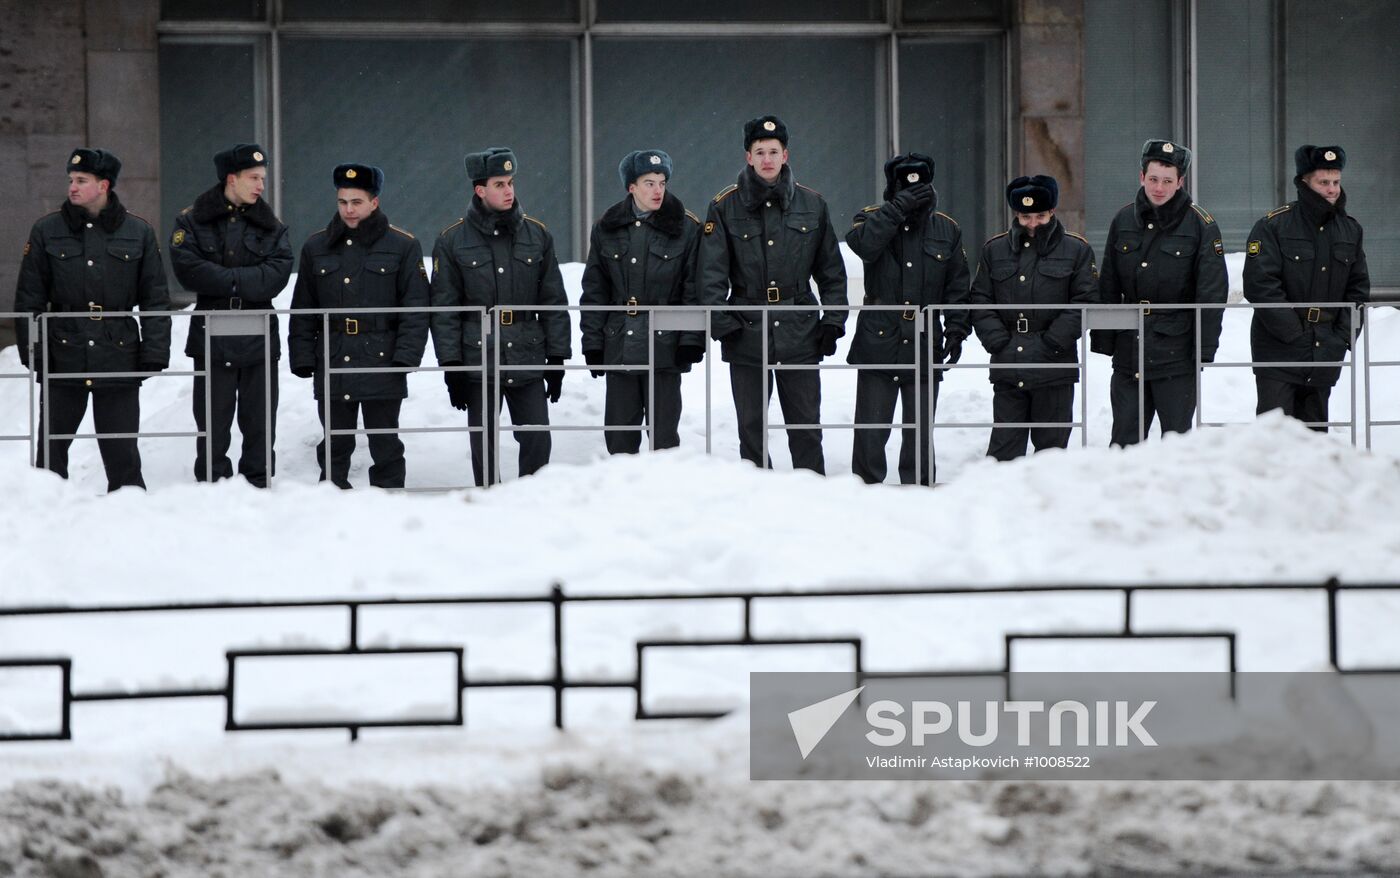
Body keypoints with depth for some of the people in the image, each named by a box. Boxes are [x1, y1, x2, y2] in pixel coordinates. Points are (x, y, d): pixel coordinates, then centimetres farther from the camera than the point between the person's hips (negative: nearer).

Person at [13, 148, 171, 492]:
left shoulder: (138, 232, 4)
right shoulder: (47, 231, 4)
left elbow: (155, 299, 6)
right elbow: (29, 298, 6)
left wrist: (154, 353, -1)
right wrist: (32, 352, -2)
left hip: (119, 356, -1)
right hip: (62, 357, 1)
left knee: (122, 452, 3)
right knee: (51, 447, 4)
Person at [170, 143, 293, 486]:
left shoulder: (271, 225, 8)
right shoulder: (192, 220, 2)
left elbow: (277, 274, -8)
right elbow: (188, 270, -13)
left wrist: (224, 279, -16)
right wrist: (241, 280, -15)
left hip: (259, 338, 2)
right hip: (211, 338, -2)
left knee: (260, 425, 5)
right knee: (213, 426, 2)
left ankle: (258, 487, 12)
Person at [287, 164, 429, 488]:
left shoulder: (402, 245, 1)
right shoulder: (317, 246, 10)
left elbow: (415, 308, -2)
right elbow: (303, 310, 12)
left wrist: (406, 357, -11)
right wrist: (302, 358, 3)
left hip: (382, 364, -3)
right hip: (332, 367, 3)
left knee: (385, 448, 3)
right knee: (334, 448, 8)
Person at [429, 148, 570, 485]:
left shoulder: (537, 235, 7)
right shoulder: (452, 241, 1)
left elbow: (554, 302, 10)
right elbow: (444, 310, 1)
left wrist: (557, 358, 6)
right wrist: (451, 366, -4)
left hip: (529, 361, 1)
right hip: (478, 363, -1)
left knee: (537, 440, -2)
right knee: (484, 445, 4)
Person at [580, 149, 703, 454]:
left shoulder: (685, 228, 0)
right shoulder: (607, 229, 8)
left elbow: (694, 289, -1)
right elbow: (594, 289, 10)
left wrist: (692, 340, -10)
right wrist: (592, 342, 4)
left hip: (665, 345, -3)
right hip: (619, 346, 3)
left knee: (663, 434, -1)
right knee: (619, 435, 5)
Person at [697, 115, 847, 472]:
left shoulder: (811, 204, 7)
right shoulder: (725, 208, 2)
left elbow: (831, 269, 12)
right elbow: (712, 271, -2)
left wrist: (833, 320, 4)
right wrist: (720, 322, -13)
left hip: (800, 333, 1)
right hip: (747, 333, -1)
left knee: (806, 426, 3)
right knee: (751, 428, 5)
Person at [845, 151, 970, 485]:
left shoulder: (946, 229, 8)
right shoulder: (873, 219, 2)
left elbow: (957, 288, 11)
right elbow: (862, 243, -23)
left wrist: (956, 329, -1)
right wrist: (898, 208, -26)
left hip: (925, 347, 2)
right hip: (877, 344, -2)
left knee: (920, 434, 7)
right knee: (871, 433, 0)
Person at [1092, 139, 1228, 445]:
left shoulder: (1200, 225, -5)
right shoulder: (1124, 220, 7)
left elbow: (1212, 292, -6)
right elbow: (1108, 286, 13)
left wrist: (1205, 348, -11)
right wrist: (1103, 337, 9)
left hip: (1176, 352, -4)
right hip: (1129, 350, 4)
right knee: (1125, 441, 5)